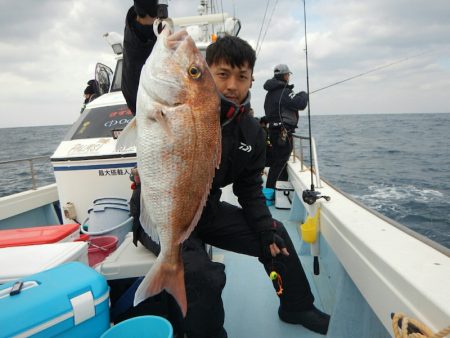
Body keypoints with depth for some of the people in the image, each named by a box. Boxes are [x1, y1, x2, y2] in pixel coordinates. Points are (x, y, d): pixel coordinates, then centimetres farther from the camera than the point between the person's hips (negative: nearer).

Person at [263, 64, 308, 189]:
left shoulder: (270, 92, 15)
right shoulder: (284, 91, -15)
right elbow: (300, 104, -24)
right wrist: (303, 95, -2)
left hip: (273, 130, 10)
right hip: (283, 132, -10)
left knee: (279, 160, 19)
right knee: (279, 162, -6)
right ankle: (269, 189, -4)